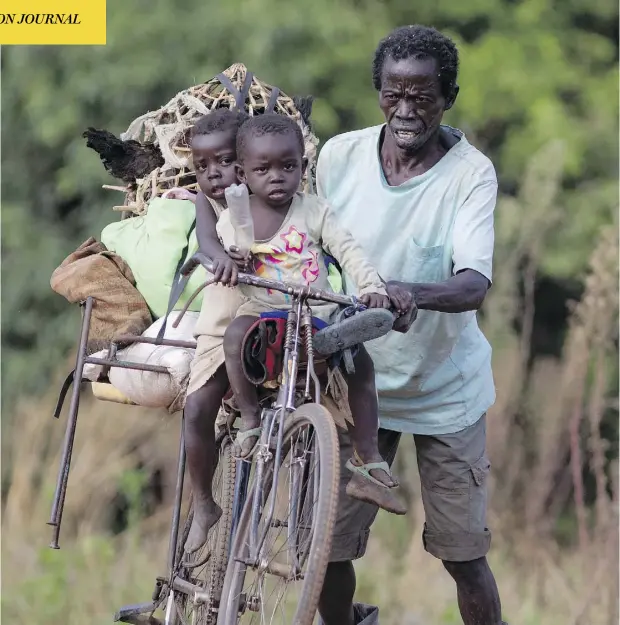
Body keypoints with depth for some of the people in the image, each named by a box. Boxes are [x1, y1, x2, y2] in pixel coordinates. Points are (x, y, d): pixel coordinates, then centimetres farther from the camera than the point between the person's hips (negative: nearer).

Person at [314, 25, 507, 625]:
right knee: (327, 544, 1)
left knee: (464, 553, 0)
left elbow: (474, 283, -27)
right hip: (356, 379, 2)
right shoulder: (340, 155, -7)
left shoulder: (471, 173, -15)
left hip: (444, 389, -2)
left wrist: (411, 295, -46)